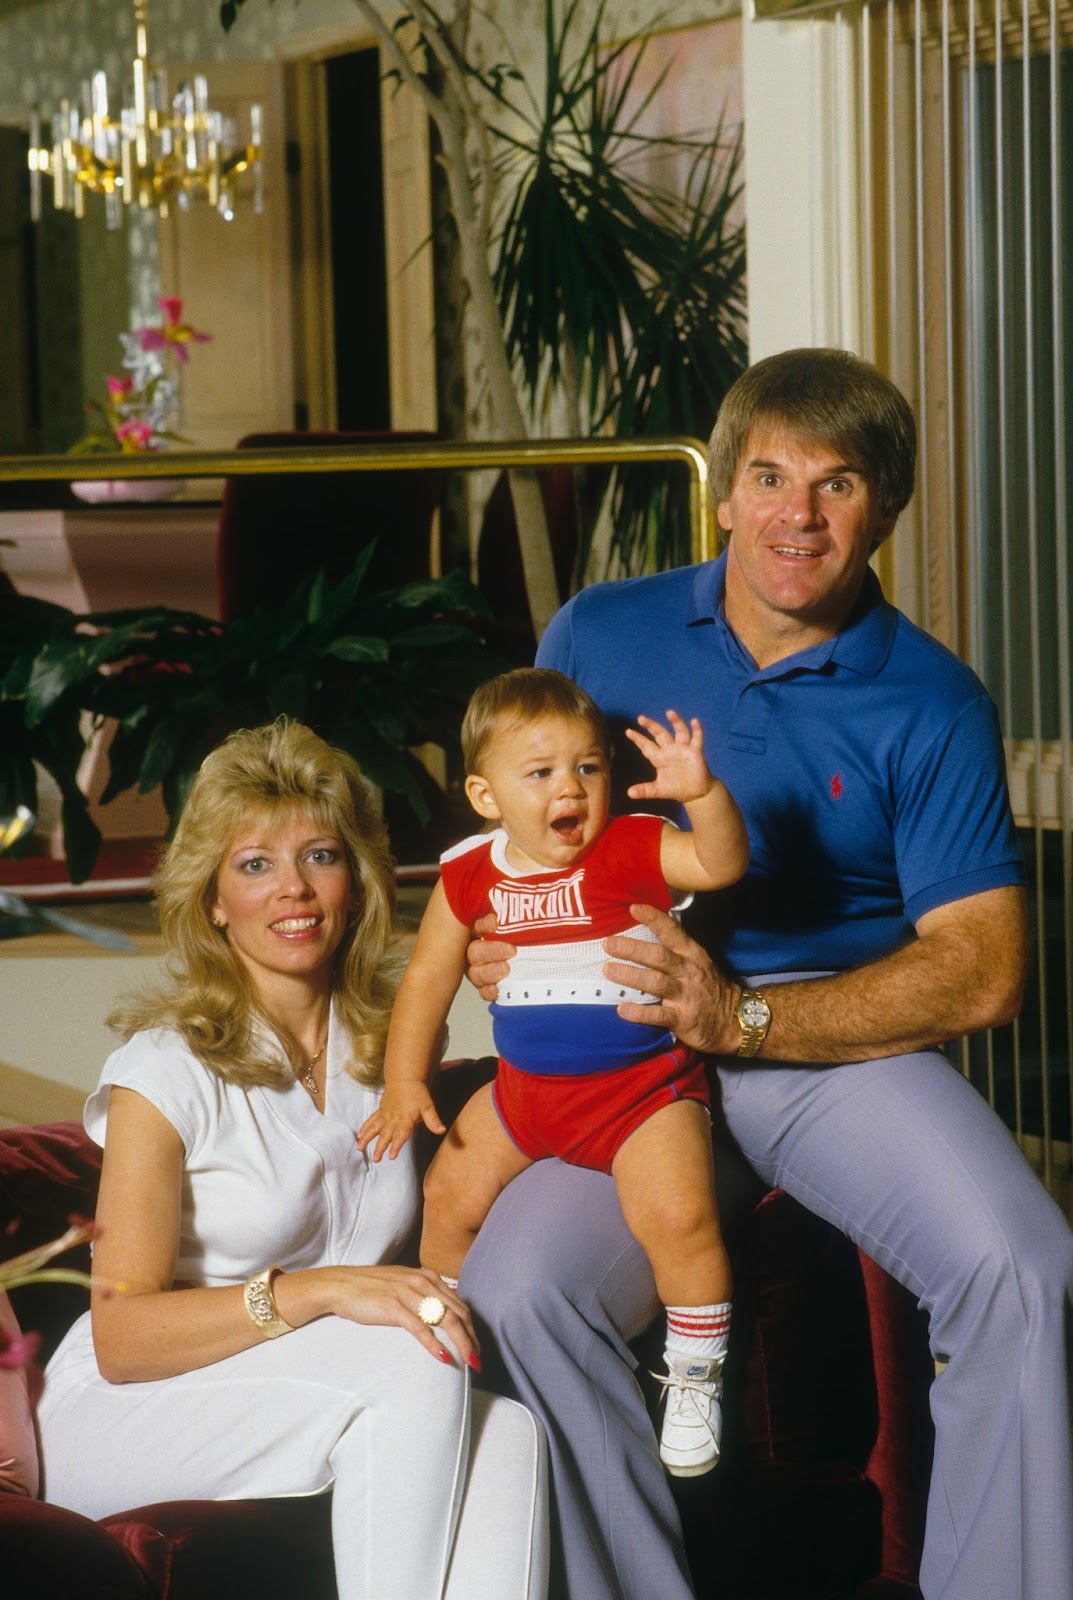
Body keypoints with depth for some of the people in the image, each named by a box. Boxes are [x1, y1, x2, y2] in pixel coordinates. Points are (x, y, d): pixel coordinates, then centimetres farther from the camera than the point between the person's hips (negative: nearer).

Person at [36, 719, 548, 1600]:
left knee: (506, 1432, -28)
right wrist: (320, 1290, -28)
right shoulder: (168, 1070, -8)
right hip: (124, 1421, -5)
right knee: (411, 1365, -31)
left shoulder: (393, 1041, 9)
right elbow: (122, 1339, -15)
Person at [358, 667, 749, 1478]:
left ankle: (694, 1380, -3)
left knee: (678, 1216, -24)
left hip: (643, 1083, -5)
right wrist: (405, 1083, 6)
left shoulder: (630, 849, -12)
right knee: (450, 1193, 9)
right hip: (526, 1084, 5)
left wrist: (703, 792, -46)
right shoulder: (471, 877, -1)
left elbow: (721, 862, -28)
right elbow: (428, 978, 10)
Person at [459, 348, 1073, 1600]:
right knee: (514, 1290, -26)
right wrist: (496, 948, -5)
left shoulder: (930, 706, 1)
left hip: (843, 1045, -1)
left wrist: (743, 1016, -17)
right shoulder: (598, 637, 8)